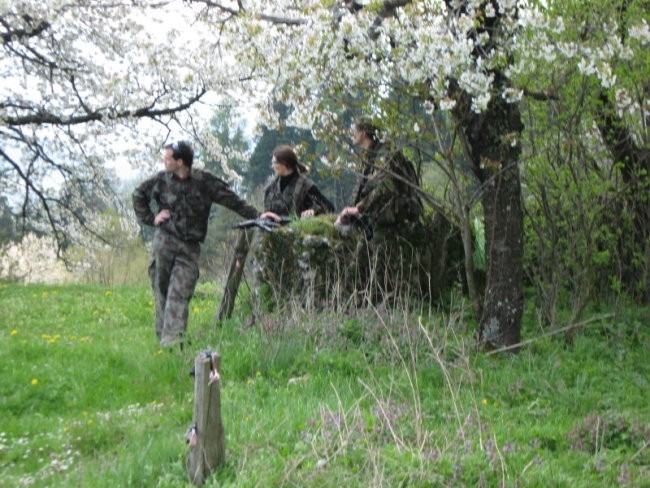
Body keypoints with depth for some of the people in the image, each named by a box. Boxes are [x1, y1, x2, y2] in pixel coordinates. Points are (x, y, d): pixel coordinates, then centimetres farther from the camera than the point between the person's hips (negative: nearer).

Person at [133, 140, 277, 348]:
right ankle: (163, 337, 12)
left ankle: (172, 340, -19)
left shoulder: (204, 181, -2)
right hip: (164, 241, 2)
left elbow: (232, 200, 1)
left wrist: (256, 216, -6)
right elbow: (138, 195, 22)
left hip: (189, 247, -2)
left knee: (179, 294, -12)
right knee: (162, 291, 4)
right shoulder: (161, 180, 5)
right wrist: (150, 219, 10)